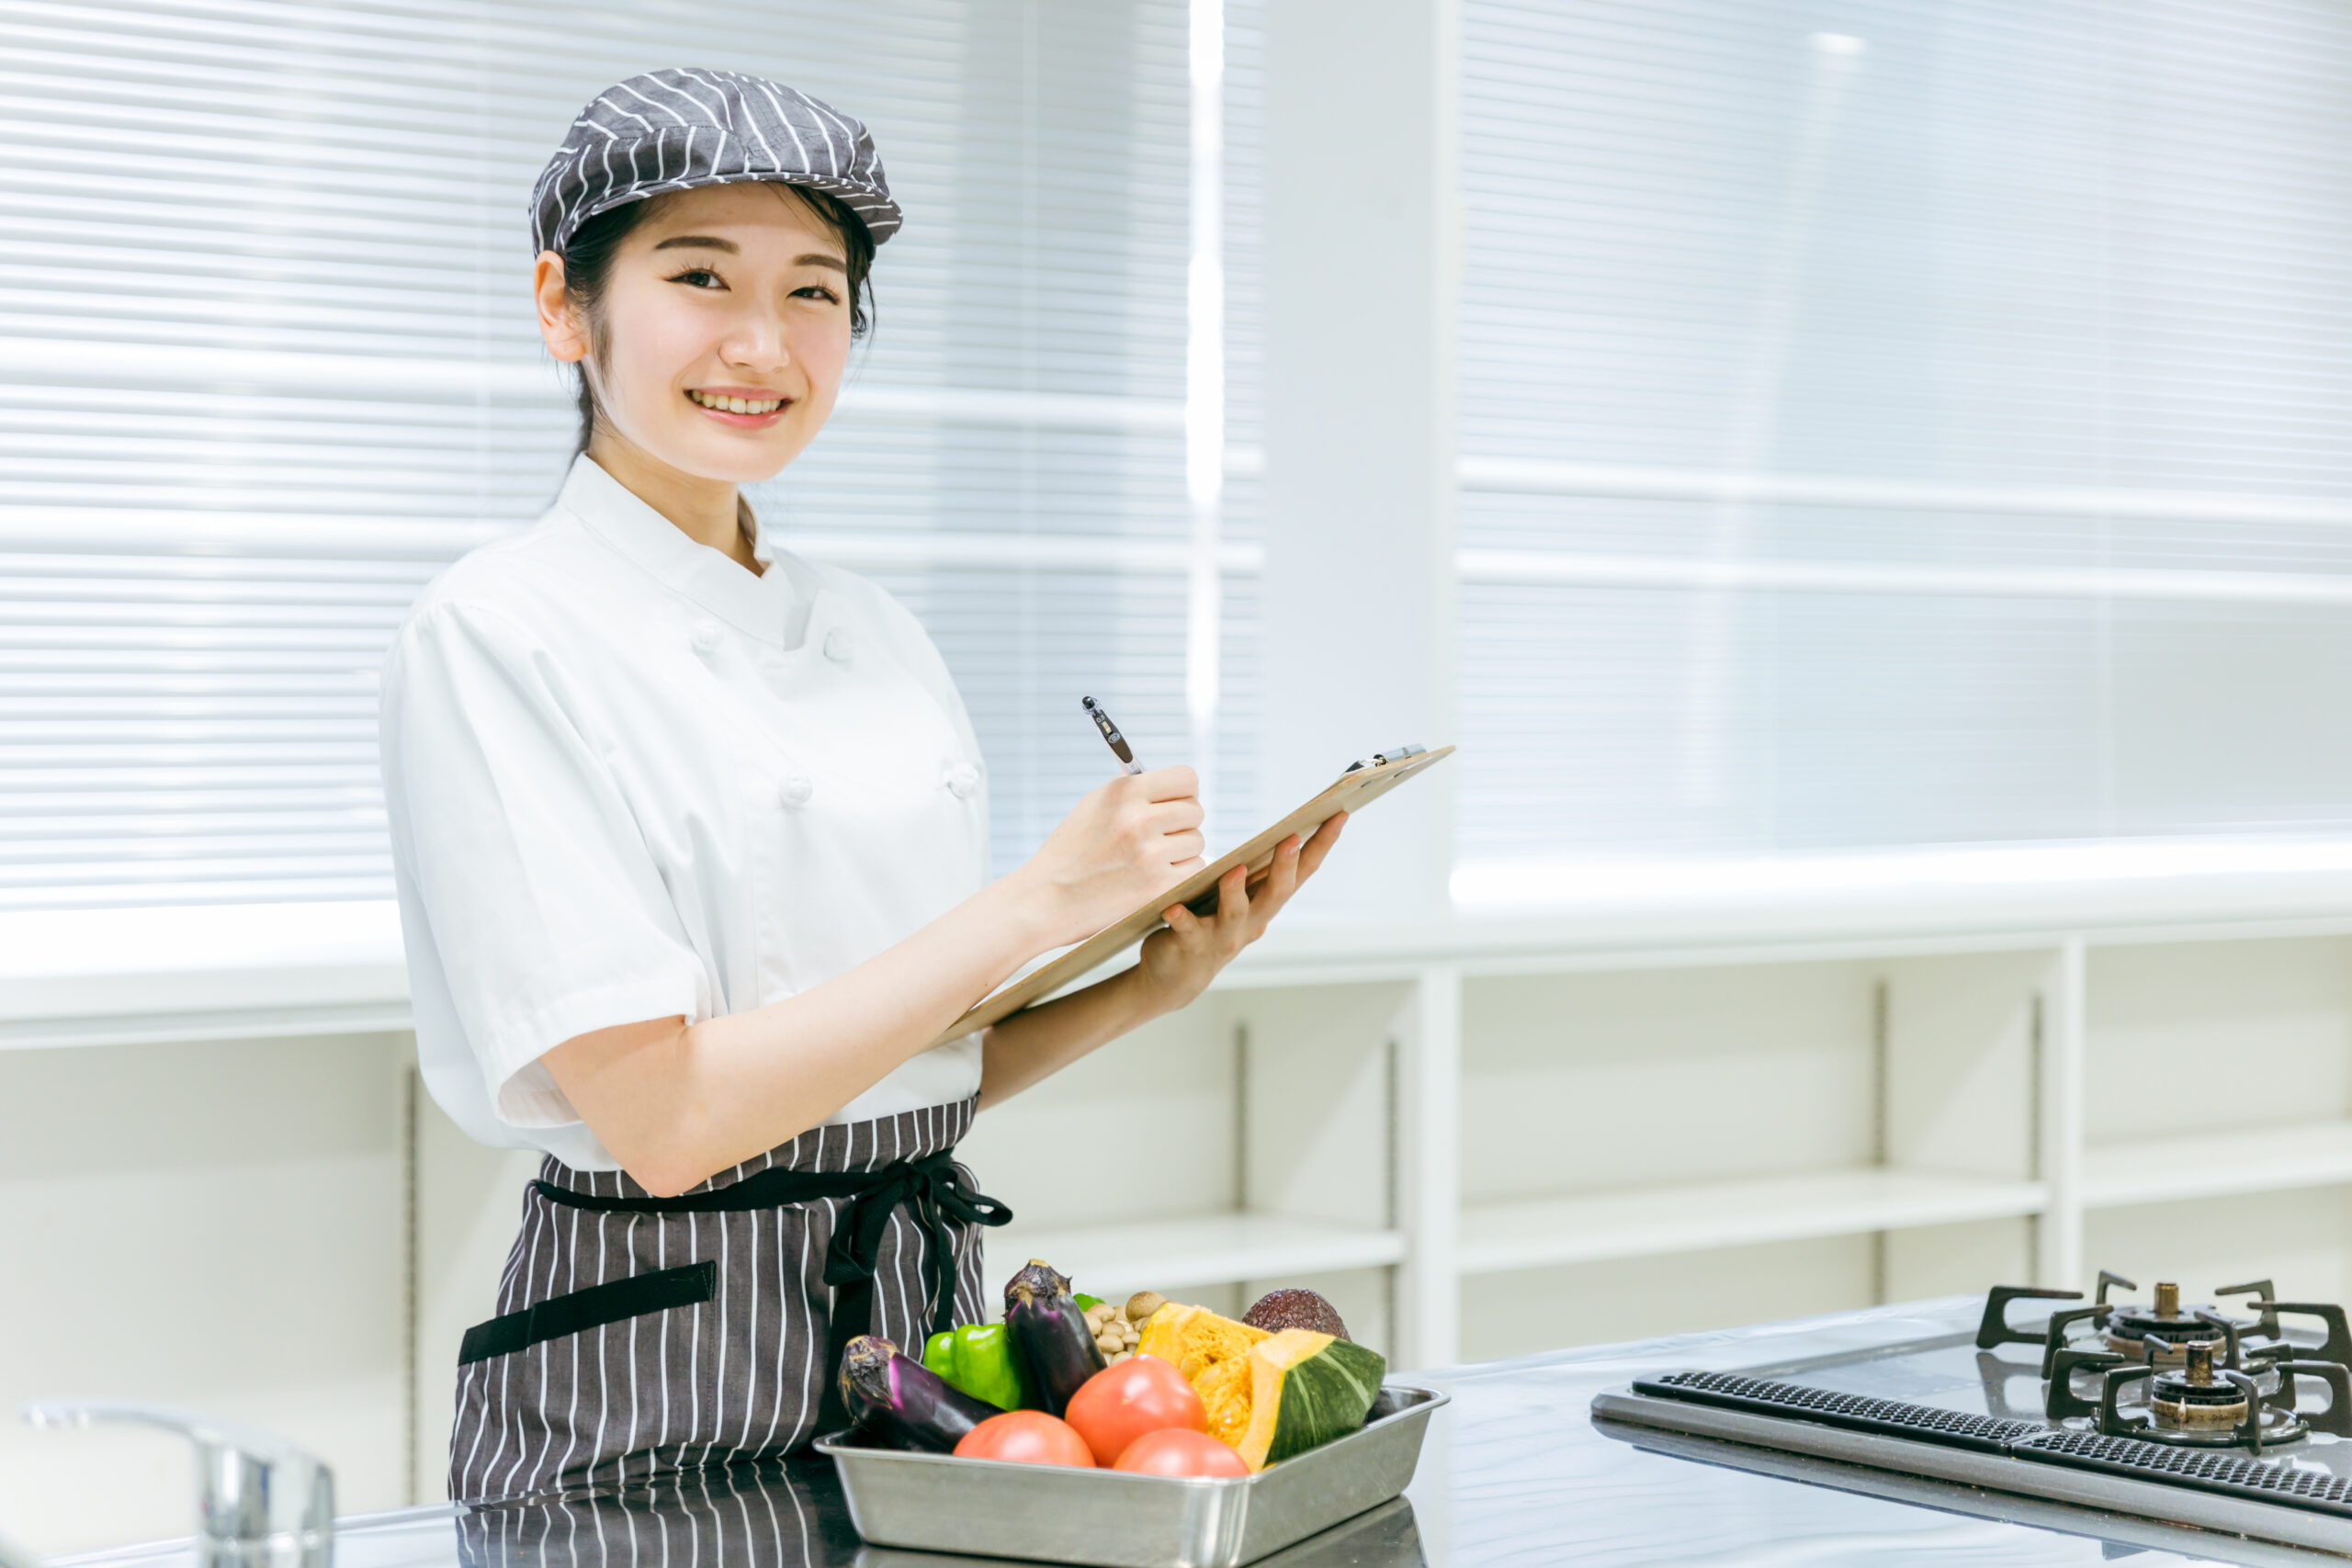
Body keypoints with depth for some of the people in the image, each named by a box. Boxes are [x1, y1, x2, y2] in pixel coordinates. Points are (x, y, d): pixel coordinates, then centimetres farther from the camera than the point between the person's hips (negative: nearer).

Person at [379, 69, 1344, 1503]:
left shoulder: (878, 635, 9)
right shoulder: (503, 632, -11)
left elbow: (925, 1076, 12)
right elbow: (660, 1117, -19)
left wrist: (1153, 985, -3)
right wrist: (1040, 900, -17)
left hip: (923, 1329, 6)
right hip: (654, 1377, -6)